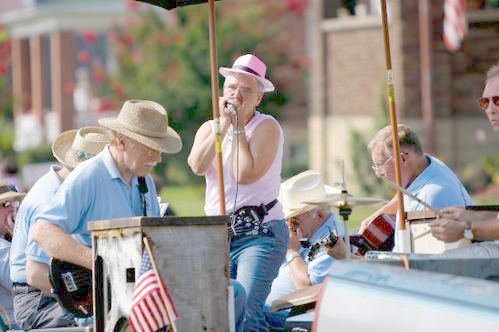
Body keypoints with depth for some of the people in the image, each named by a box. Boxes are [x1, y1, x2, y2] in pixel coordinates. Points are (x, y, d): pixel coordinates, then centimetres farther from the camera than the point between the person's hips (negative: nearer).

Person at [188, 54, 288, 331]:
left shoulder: (267, 126, -2)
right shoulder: (210, 128, 14)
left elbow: (245, 175, -16)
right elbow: (197, 166, -8)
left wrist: (239, 127, -8)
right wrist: (223, 124, -9)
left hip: (259, 234, -5)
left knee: (246, 309, -22)